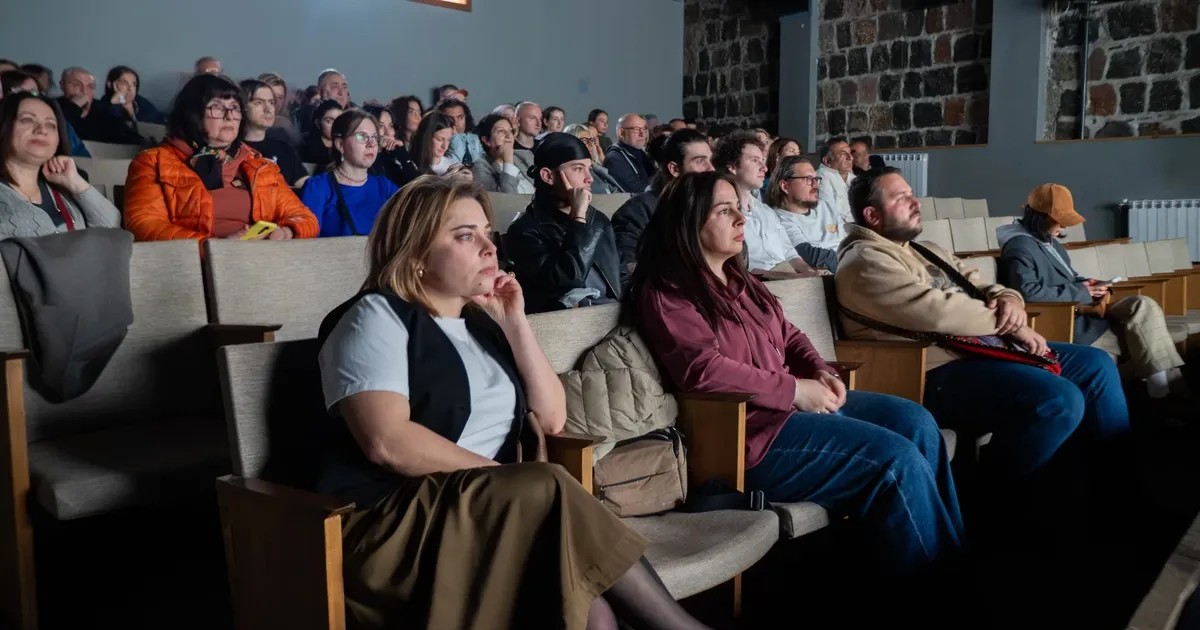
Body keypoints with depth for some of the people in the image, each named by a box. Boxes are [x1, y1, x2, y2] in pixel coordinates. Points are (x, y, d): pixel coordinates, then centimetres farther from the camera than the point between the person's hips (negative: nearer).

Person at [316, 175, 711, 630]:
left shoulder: (481, 324, 17)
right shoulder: (376, 317, -3)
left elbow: (551, 420, 9)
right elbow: (387, 442, -18)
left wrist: (516, 324, 3)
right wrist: (498, 474, -14)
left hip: (484, 511, 6)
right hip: (393, 522, -5)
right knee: (549, 491, -28)